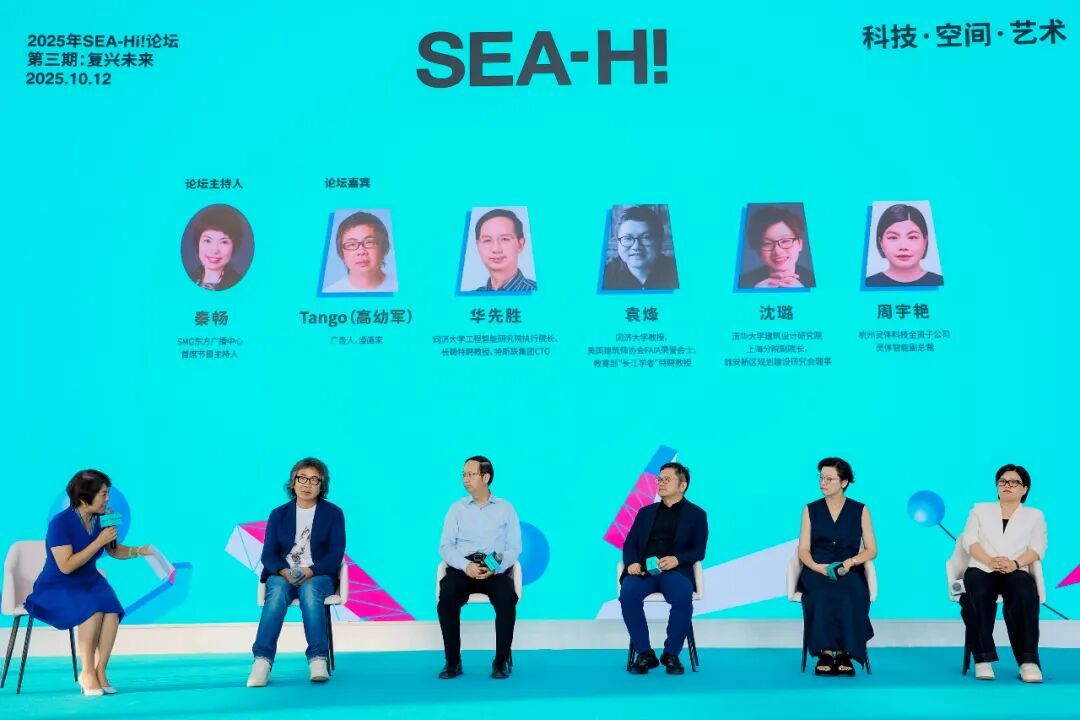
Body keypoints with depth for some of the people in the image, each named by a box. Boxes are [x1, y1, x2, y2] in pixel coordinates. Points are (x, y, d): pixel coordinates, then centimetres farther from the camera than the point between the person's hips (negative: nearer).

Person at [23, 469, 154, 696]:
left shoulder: (100, 520, -1)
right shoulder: (60, 523, -17)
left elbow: (114, 551, 15)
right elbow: (66, 566, -24)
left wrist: (138, 550, -4)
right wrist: (98, 542, -25)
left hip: (89, 582, 5)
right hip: (56, 588, -5)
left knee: (112, 610, -27)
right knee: (93, 609, -33)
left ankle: (100, 671, -18)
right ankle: (87, 672, -19)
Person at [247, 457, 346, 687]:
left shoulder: (333, 513, 7)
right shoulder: (279, 514, 12)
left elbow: (335, 555, -2)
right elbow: (268, 554, 4)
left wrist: (310, 572, -20)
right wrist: (285, 572, -18)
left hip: (319, 576, -1)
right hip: (283, 575, 1)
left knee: (309, 590, -36)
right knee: (278, 591, -34)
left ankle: (318, 659, -42)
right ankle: (262, 661, -44)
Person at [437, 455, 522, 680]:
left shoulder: (506, 508, 12)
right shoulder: (457, 508, 14)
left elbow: (514, 548, 5)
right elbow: (445, 546, 5)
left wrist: (496, 568, -15)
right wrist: (466, 565, -15)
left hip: (496, 570, -1)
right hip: (462, 567, 1)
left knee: (507, 599, -33)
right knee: (447, 598, -31)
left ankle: (502, 661, -19)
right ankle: (453, 662, -21)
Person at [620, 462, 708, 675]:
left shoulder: (696, 514, 14)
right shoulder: (645, 512, 23)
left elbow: (698, 551, 4)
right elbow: (629, 544, 15)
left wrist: (676, 559, -17)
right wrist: (632, 563, -8)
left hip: (676, 571, -2)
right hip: (643, 570, 2)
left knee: (683, 598, -37)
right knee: (628, 594, -32)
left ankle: (671, 654, -17)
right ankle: (644, 654, -20)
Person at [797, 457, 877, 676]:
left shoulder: (860, 510, 10)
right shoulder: (811, 510, 12)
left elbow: (871, 550, 6)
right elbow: (803, 550, 6)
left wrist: (849, 562, -13)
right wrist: (818, 567, -15)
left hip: (850, 573, 0)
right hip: (816, 571, 0)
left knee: (848, 596, -36)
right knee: (823, 595, -35)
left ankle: (844, 653, -25)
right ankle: (825, 653, -29)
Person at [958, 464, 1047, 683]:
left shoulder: (1035, 515, 21)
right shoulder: (980, 509, 22)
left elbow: (1038, 548, 5)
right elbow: (969, 540, 7)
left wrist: (1015, 563, -16)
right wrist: (990, 561, -14)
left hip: (1016, 571, 0)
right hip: (981, 568, 0)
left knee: (1023, 596, -37)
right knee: (978, 596, -36)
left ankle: (1028, 660, -38)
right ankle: (983, 659, -37)